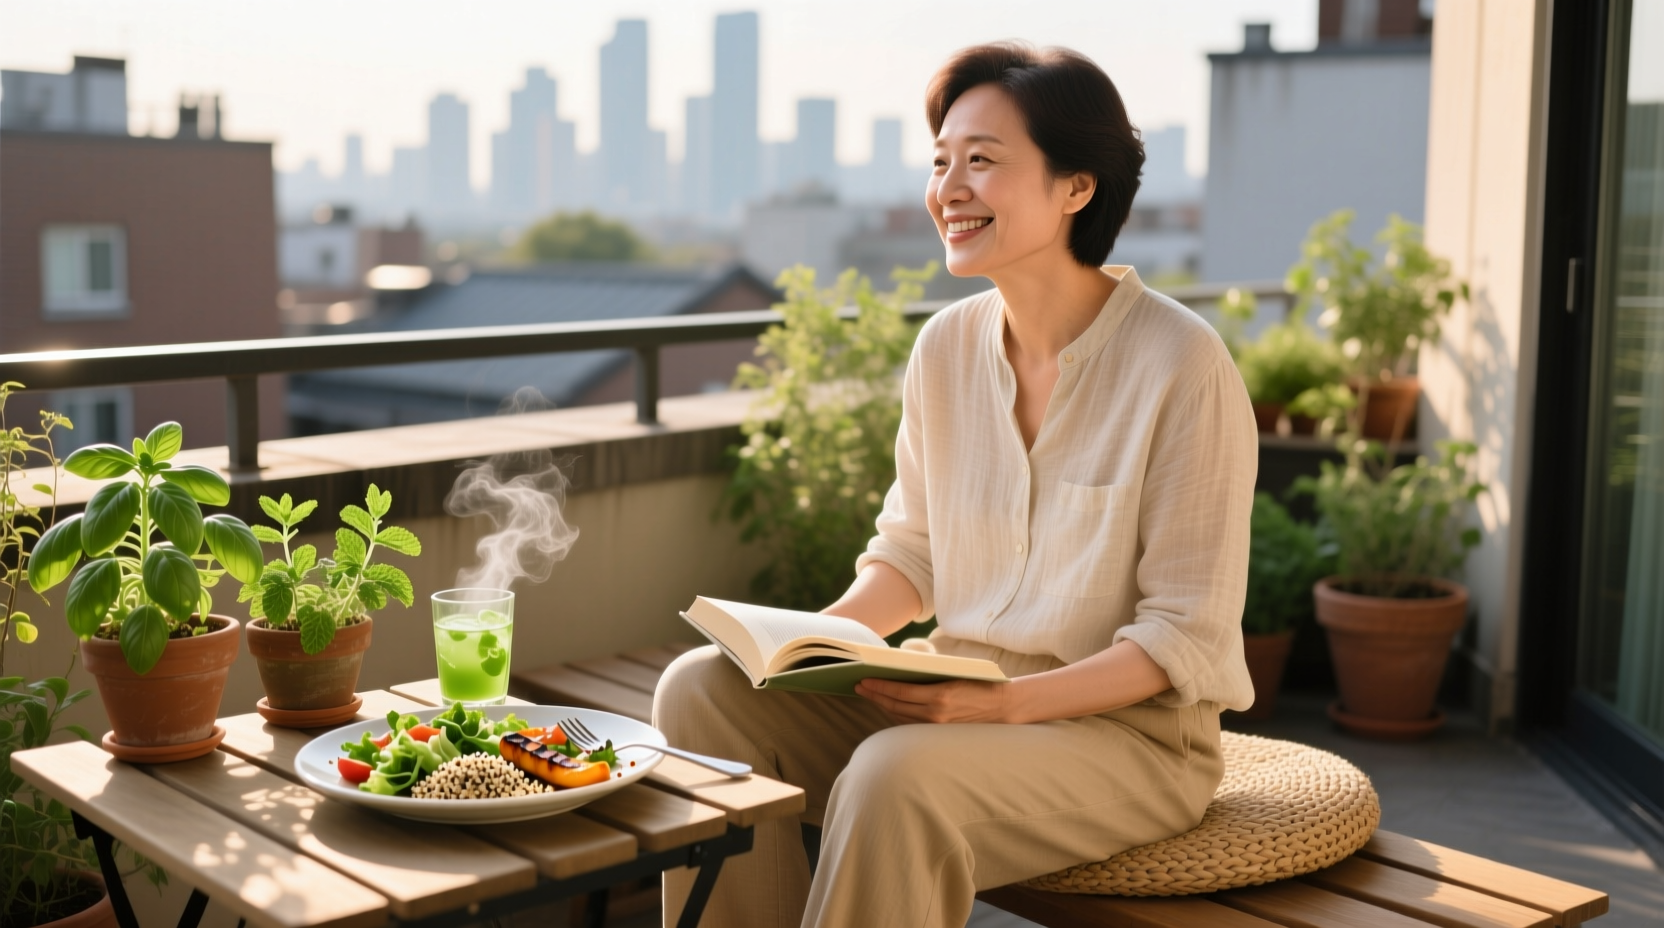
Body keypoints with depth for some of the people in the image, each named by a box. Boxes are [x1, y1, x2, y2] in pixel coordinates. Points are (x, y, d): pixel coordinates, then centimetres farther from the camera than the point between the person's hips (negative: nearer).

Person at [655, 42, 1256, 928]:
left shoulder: (1181, 364, -17)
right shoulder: (946, 346, 1)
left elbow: (1187, 638, -15)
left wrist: (1003, 702, -26)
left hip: (1130, 727, -6)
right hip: (963, 696, 6)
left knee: (895, 779, -33)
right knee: (702, 688, -11)